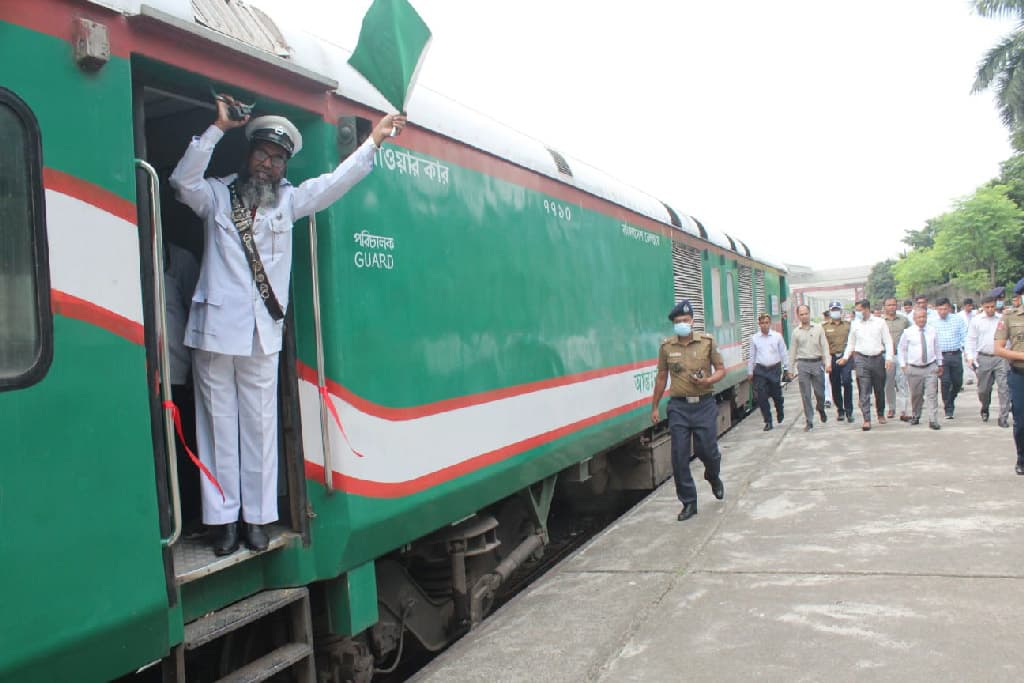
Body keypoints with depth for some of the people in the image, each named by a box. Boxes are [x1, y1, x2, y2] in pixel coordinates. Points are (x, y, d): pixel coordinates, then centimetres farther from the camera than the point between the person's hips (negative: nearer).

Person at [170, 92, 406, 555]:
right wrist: (219, 129, -13)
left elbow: (335, 183, 10)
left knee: (260, 426, 5)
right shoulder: (216, 196, 6)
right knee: (219, 425, 3)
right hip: (215, 330, -2)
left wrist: (374, 141, 7)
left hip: (263, 334, 2)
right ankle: (223, 517, 11)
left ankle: (258, 516, 14)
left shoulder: (288, 201, 13)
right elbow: (182, 181, -12)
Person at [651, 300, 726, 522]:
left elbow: (721, 369, 7)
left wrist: (708, 380, -14)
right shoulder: (666, 346, 3)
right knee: (679, 457, -2)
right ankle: (688, 502, 11)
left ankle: (714, 478, 38)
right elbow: (661, 377, 11)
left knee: (708, 450, 2)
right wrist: (654, 407, 12)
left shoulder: (707, 341, 0)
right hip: (679, 406, 1)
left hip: (704, 404, -1)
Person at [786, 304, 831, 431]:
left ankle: (821, 410, 37)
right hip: (803, 365, 0)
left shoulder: (818, 328, 4)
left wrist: (828, 363, -9)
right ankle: (808, 421, 5)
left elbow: (825, 346, 2)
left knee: (820, 392, 5)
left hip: (817, 363, 0)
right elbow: (793, 351, 10)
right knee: (805, 395, -1)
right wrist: (790, 369, 10)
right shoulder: (796, 332, 6)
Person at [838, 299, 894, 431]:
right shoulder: (855, 324, 7)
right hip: (861, 360, 0)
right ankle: (866, 420, -9)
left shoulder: (880, 322, 2)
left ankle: (881, 414, 32)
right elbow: (851, 343, 15)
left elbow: (888, 341, 3)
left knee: (880, 389, 11)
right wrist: (845, 357, 5)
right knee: (864, 391, -8)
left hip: (878, 359, 0)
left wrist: (889, 358, -7)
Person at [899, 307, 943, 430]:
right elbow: (901, 349, 7)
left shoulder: (932, 331, 6)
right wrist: (903, 365, 2)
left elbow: (937, 348, 15)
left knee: (932, 394, -6)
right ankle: (916, 416, 29)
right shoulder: (908, 333, -1)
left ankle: (933, 420, -6)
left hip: (931, 368, 1)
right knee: (916, 395, 9)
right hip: (914, 369, -1)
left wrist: (940, 364, 16)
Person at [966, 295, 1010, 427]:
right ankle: (985, 409, 37)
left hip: (1001, 358, 0)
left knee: (1004, 388, -6)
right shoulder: (976, 320, 4)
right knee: (983, 388, 9)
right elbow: (971, 340, 6)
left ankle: (1003, 418, -2)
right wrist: (970, 356, -4)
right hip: (984, 358, 0)